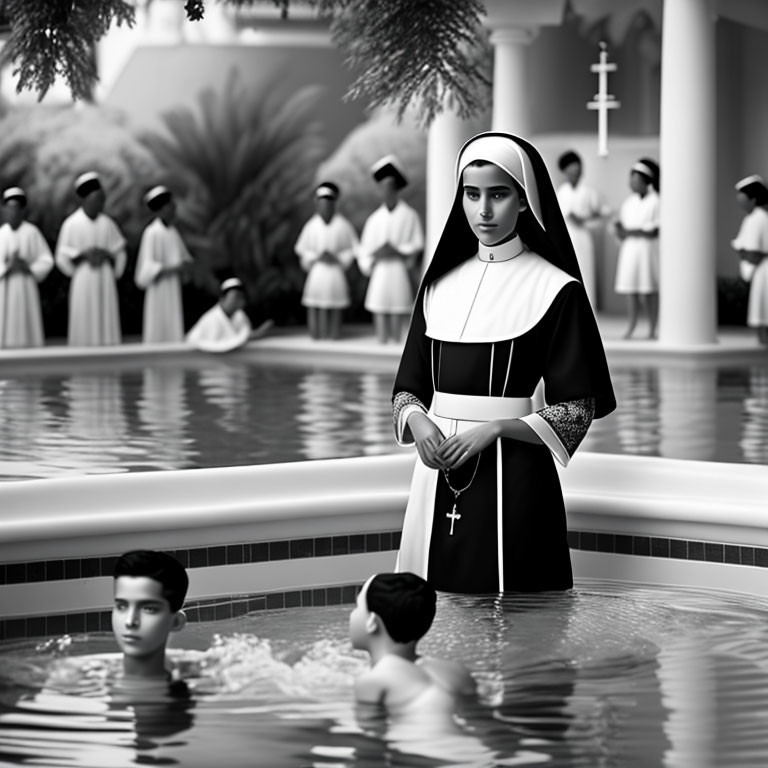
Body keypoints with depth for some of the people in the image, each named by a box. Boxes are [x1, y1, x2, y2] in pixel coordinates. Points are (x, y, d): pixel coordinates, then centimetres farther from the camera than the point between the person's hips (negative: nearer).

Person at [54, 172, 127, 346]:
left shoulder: (108, 224, 6)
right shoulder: (71, 224, -3)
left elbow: (119, 255, 10)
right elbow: (62, 258, -2)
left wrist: (106, 254, -11)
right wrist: (84, 253, -17)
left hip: (105, 284, 3)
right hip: (82, 284, -3)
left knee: (106, 330, 0)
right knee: (84, 331, -4)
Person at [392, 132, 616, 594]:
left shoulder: (556, 290, -3)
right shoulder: (441, 284, 11)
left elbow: (576, 414, -5)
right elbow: (408, 387, 15)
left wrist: (494, 429, -17)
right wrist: (417, 421, -7)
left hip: (515, 478, -4)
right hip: (438, 474, 4)